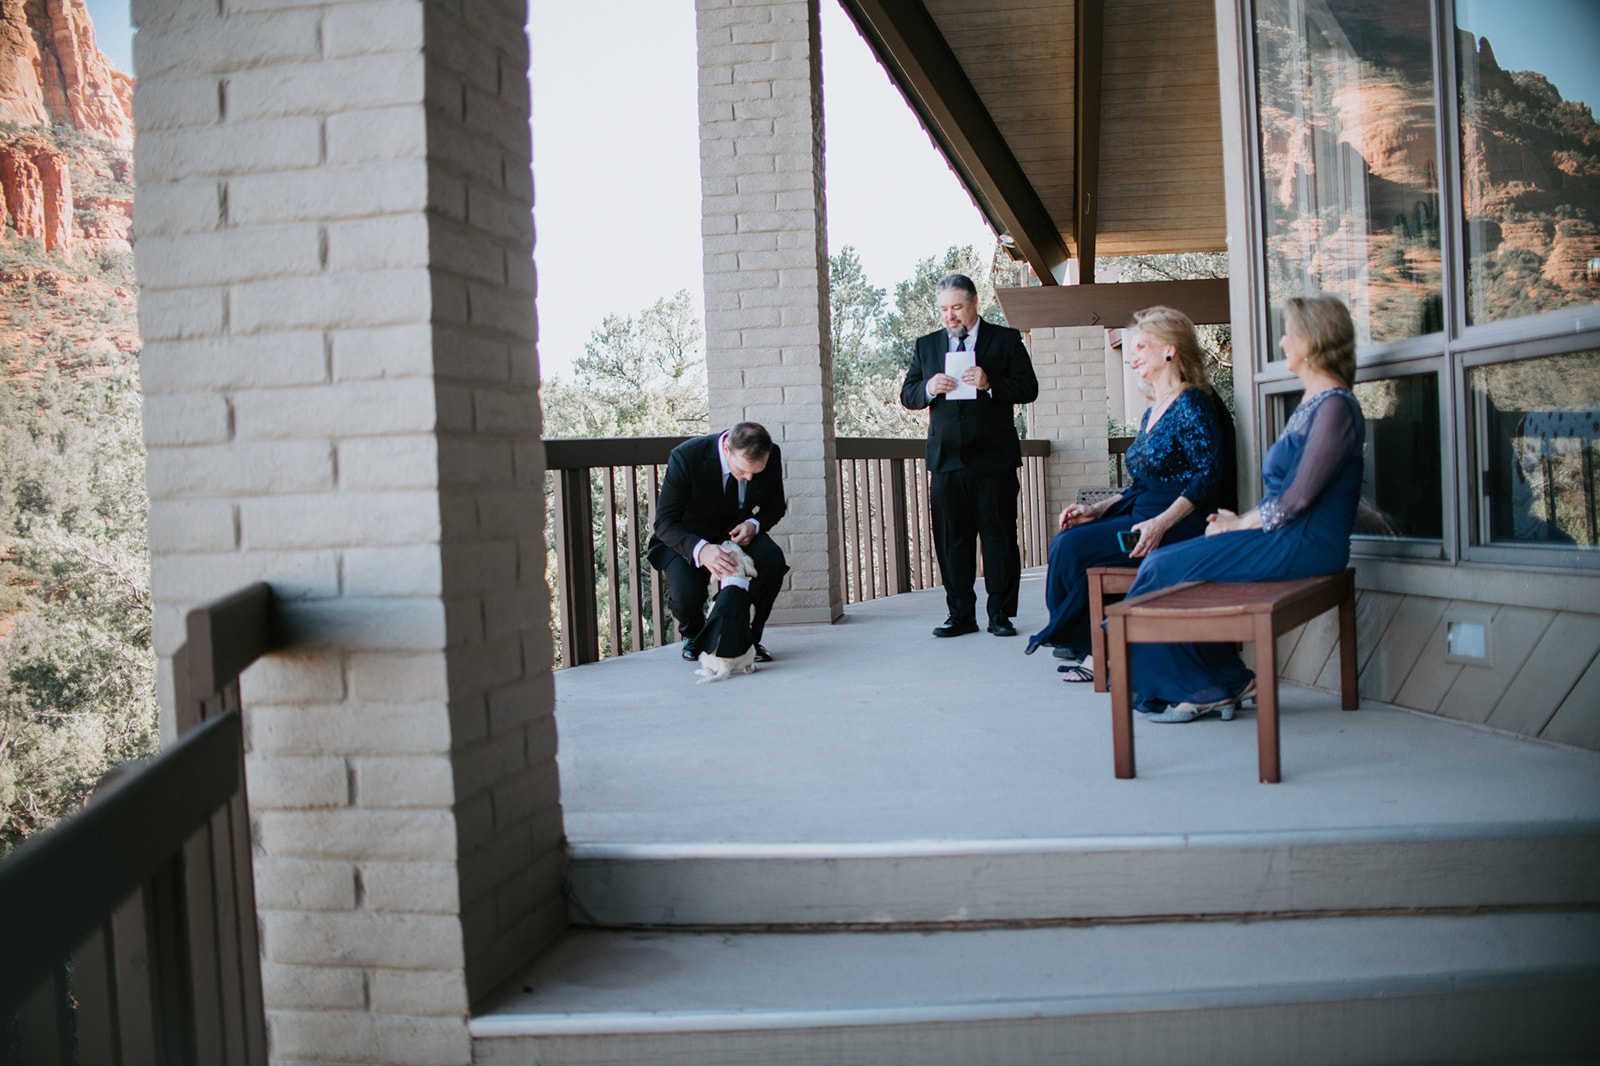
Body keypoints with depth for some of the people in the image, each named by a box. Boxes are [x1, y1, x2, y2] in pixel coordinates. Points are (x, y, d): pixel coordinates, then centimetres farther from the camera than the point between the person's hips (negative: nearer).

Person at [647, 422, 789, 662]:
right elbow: (665, 523, -31)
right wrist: (701, 549, -50)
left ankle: (750, 636, -6)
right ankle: (693, 635, 10)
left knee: (773, 559, -29)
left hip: (738, 532, 3)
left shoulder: (771, 456, -19)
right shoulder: (686, 457, -30)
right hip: (687, 540, -3)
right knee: (686, 597, -29)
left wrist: (754, 524, -25)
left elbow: (775, 507, -1)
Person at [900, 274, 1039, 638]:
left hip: (993, 457, -2)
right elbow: (907, 395, 13)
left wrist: (990, 384, -17)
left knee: (998, 535, 0)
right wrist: (928, 388, -9)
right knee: (951, 538, 3)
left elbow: (1028, 388, 0)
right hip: (946, 458, 3)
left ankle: (1000, 614, 8)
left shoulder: (1006, 339, 7)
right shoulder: (926, 345, 16)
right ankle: (961, 614, 12)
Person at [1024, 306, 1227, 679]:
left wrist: (1162, 523, -28)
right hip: (1142, 517, 9)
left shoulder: (1192, 404, -10)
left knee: (1075, 546, -20)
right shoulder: (1152, 413, 18)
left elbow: (1208, 476, -18)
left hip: (1180, 526, -9)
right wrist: (1097, 509, 5)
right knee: (1064, 542, -10)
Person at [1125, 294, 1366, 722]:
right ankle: (1227, 681, -2)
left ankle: (1203, 687, -1)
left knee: (1164, 569, -15)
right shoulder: (1310, 404, 20)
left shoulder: (1335, 406, -12)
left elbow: (1298, 497, -18)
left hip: (1304, 544, -10)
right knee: (1164, 562, -5)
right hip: (1284, 538, 10)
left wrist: (1241, 524, -8)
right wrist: (1240, 519, 5)